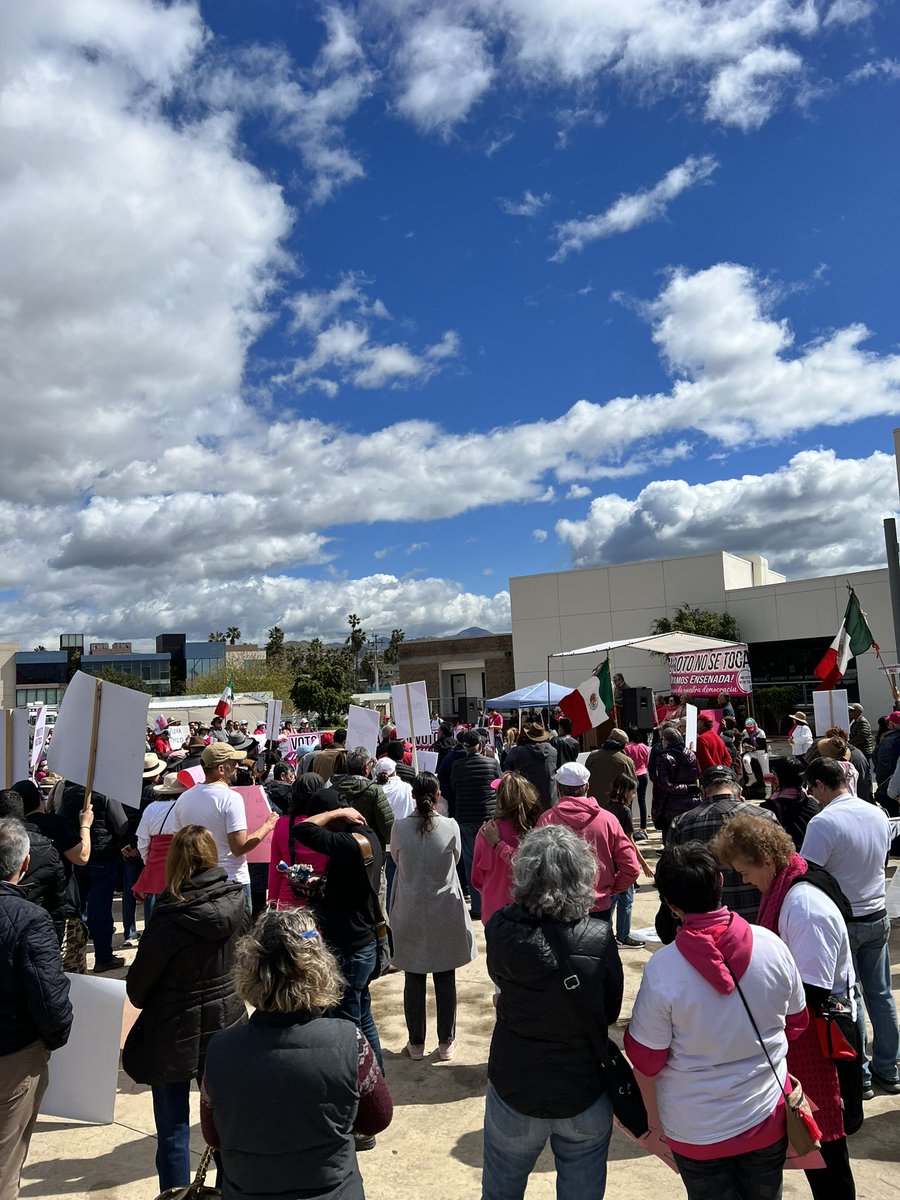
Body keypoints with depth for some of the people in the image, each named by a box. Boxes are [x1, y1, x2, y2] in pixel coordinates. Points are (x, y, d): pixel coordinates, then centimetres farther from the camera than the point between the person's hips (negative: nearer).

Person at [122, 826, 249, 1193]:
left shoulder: (171, 915, -23)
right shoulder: (236, 901, -9)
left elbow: (138, 983, -10)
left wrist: (144, 1001, 10)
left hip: (175, 1035, -5)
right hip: (226, 1024, 5)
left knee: (173, 1129, 12)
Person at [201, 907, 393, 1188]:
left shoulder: (220, 1051, -23)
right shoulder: (348, 1043, -27)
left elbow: (213, 1136, -4)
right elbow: (379, 1119, -8)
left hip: (244, 1192, 1)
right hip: (333, 1191, -1)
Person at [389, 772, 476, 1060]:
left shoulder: (400, 827, -12)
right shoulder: (450, 827, -14)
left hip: (410, 915, 1)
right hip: (445, 914, 0)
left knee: (414, 980, 13)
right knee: (445, 980, 13)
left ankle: (416, 1043, 24)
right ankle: (446, 1042, 24)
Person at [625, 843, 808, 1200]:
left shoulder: (661, 970, -27)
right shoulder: (771, 946, -18)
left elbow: (646, 1061, -16)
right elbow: (796, 1024, 0)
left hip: (698, 1131, -2)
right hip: (767, 1117, 3)